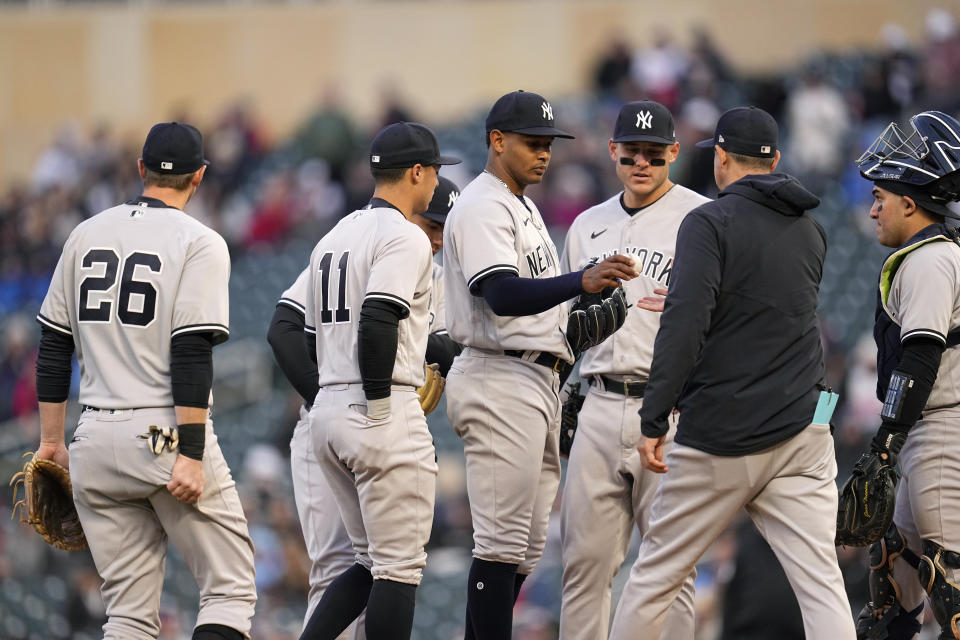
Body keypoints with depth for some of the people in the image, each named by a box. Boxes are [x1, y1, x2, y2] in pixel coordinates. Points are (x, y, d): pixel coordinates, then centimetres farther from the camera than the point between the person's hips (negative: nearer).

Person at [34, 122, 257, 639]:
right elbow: (192, 354, -15)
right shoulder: (200, 243, -6)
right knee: (230, 591, 0)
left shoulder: (86, 235, 10)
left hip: (95, 442, 5)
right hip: (166, 437, -5)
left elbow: (53, 345, 11)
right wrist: (190, 455, -16)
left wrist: (51, 440, 16)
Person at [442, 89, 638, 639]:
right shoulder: (482, 208, -11)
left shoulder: (525, 209, 22)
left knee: (525, 548, 10)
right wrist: (582, 282, -39)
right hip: (501, 381, -10)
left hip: (539, 382, 10)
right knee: (503, 542, -13)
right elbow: (502, 295, -27)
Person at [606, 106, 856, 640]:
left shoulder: (711, 222, -6)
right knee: (821, 581, -4)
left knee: (657, 573, 9)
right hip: (803, 431, 5)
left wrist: (654, 420, -18)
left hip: (720, 436, -5)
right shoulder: (811, 231, 14)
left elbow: (685, 322, -19)